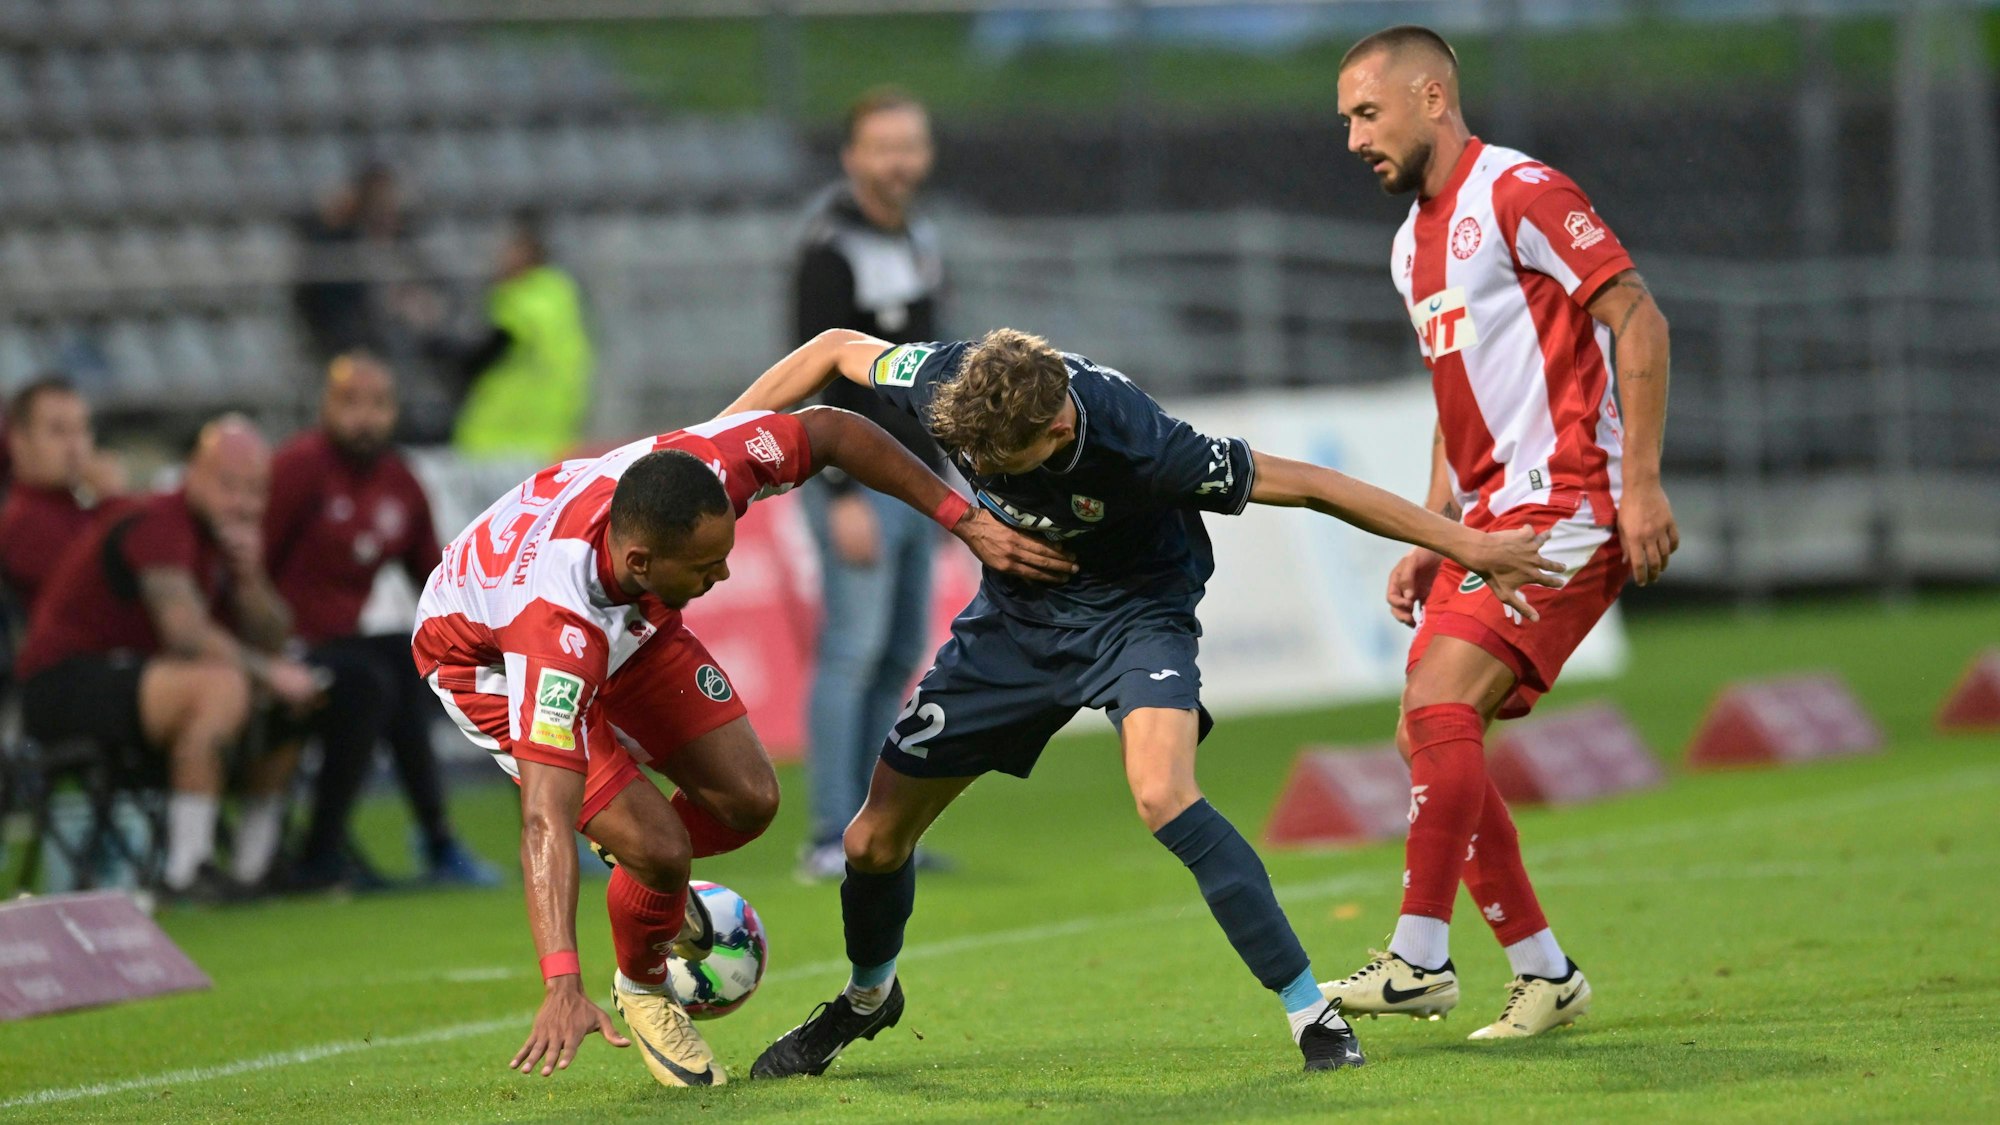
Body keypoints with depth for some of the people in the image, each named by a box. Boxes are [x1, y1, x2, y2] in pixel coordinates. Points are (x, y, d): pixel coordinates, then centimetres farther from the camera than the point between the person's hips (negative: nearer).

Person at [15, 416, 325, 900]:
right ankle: (186, 871, -32)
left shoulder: (228, 534, 12)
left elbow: (271, 640, 7)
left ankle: (254, 869, 4)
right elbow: (187, 633, -28)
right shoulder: (159, 528, -17)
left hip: (129, 674, 10)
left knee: (291, 702, 8)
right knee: (222, 686, -33)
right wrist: (268, 672, -21)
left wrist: (250, 577, -10)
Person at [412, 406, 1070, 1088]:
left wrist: (963, 520, -17)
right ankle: (643, 987, 15)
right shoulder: (558, 622, -48)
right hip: (486, 657, -6)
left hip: (630, 623, 6)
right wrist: (562, 986, -59)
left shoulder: (701, 474, -35)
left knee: (748, 800, -4)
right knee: (658, 847, -19)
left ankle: (649, 883, 31)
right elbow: (547, 820, -51)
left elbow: (829, 431, -16)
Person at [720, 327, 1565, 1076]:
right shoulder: (950, 386, -26)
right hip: (1016, 613, 5)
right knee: (876, 835, 7)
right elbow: (837, 351, -4)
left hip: (1133, 610, -5)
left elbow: (1306, 485, -27)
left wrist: (1468, 546, -21)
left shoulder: (1138, 445, -36)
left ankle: (1312, 1014, -24)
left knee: (1163, 797, -34)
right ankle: (868, 997, 39)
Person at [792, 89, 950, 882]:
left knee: (902, 654, 7)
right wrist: (843, 495, -22)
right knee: (853, 652, -11)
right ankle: (830, 842, -12)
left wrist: (942, 478, 19)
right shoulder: (831, 251, -12)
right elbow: (818, 382, -17)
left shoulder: (920, 239, 14)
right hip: (862, 481, -8)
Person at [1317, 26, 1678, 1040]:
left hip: (1565, 507, -9)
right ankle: (1544, 973, 10)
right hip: (1488, 516, 9)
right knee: (1429, 736, 3)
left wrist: (1641, 482, -19)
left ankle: (1419, 959, -19)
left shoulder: (1520, 195, -9)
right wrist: (1430, 537, 17)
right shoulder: (1414, 243, 19)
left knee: (1438, 703, -21)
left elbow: (1638, 320, -14)